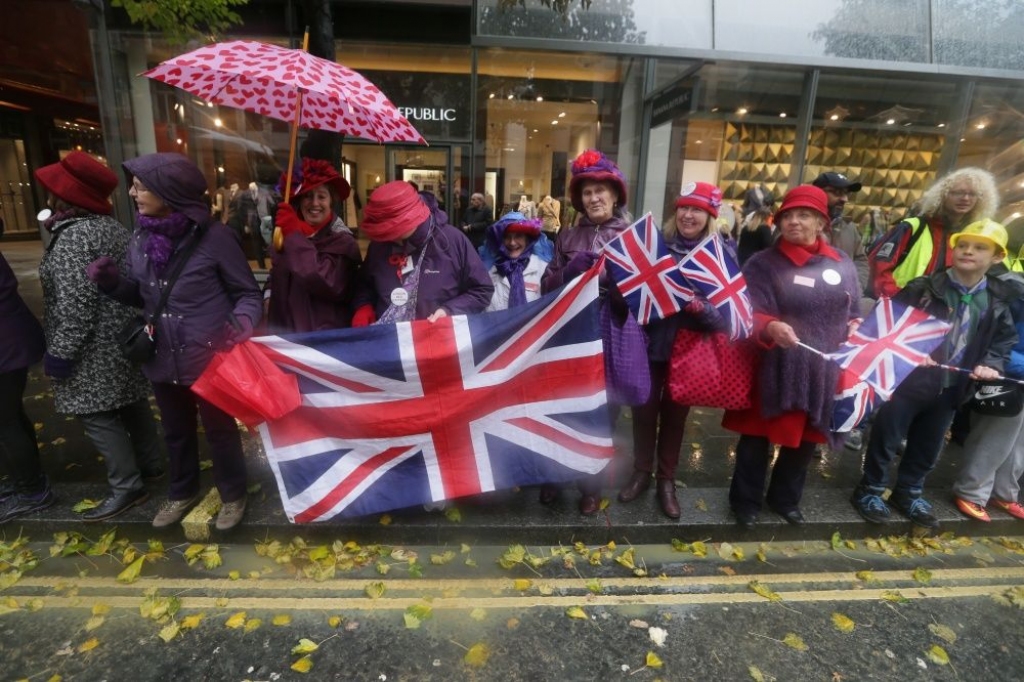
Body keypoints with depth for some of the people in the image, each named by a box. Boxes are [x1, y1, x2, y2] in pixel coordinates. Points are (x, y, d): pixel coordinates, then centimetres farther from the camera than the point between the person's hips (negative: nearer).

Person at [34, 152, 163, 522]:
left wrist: (59, 353, -16)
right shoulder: (111, 225, 9)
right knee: (131, 404, 17)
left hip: (96, 349, -9)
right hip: (124, 338, 9)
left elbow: (75, 305, -23)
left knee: (96, 415, 1)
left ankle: (127, 487, 9)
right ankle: (151, 465, 30)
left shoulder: (73, 236, -20)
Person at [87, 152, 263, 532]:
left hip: (210, 358, -5)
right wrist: (112, 283, -7)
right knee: (176, 431, 23)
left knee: (220, 430, 13)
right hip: (164, 360, 6)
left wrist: (241, 323, -30)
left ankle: (233, 495, 35)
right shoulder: (141, 239, 2)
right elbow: (142, 295, 13)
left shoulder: (213, 236, -16)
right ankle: (183, 492, 46)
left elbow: (249, 294, -10)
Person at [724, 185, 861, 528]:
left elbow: (852, 312, 18)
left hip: (824, 369, 5)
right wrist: (771, 327, -37)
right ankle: (746, 500, 25)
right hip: (776, 369, -5)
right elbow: (751, 315, -18)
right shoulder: (763, 263, -7)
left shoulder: (842, 263, 8)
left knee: (806, 438, 17)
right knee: (759, 435, 5)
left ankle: (786, 498, 38)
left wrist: (856, 332, 0)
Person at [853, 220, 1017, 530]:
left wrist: (991, 364, -5)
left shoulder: (998, 301, 5)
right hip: (908, 379, -5)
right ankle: (869, 490, 20)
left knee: (928, 447, 18)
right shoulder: (924, 288, -9)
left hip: (950, 387, 5)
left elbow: (1006, 338, 14)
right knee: (885, 439, 4)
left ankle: (908, 493, 36)